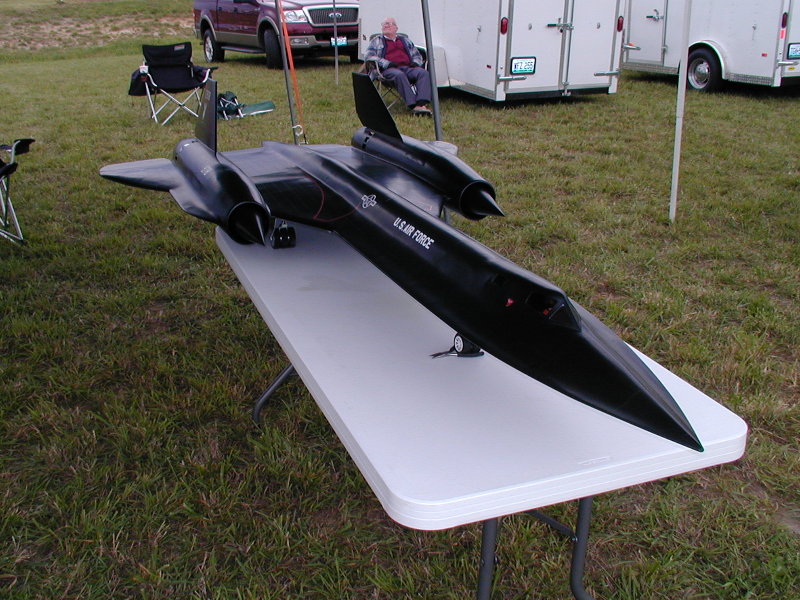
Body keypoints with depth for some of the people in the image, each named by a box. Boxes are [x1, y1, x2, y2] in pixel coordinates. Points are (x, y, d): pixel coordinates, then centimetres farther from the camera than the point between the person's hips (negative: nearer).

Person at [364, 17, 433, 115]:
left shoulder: (405, 39, 33)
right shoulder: (377, 40, 21)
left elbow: (417, 55, 34)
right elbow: (368, 56, 6)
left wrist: (416, 62, 7)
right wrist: (386, 63, -9)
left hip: (408, 68, 4)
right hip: (389, 70, -3)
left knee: (424, 73, -30)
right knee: (399, 75, -41)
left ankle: (422, 103, -48)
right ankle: (413, 106, -50)